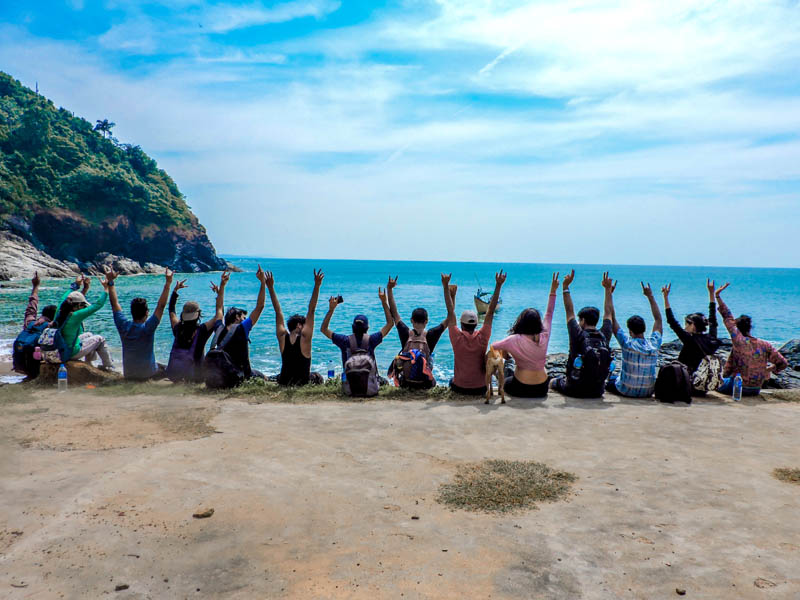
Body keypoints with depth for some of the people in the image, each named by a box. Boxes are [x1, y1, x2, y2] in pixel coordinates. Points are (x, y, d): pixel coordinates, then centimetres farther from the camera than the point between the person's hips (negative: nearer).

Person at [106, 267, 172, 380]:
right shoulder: (148, 328, -21)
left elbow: (114, 303, -2)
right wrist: (168, 283, -23)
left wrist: (111, 282, 3)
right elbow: (161, 306, -21)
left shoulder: (124, 326, -11)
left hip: (128, 374, 4)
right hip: (147, 374, -4)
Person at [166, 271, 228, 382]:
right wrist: (221, 288, -2)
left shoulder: (178, 329, -1)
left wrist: (175, 289, 26)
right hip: (193, 376, -5)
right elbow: (219, 311, -5)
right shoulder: (202, 330, -13)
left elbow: (171, 310, 17)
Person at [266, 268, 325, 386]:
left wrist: (270, 287, 4)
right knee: (318, 377, 29)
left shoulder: (283, 337, -6)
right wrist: (317, 286, -17)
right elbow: (311, 311, -16)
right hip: (303, 383, -4)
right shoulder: (304, 337, -15)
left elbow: (278, 312, 0)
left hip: (283, 382, 4)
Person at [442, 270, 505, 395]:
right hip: (480, 389, 1)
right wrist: (498, 285, -6)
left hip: (459, 388, 0)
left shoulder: (457, 338, -15)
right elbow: (491, 311, -9)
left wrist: (446, 287, -10)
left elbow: (450, 312, -10)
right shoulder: (483, 338, -13)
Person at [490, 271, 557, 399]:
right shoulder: (544, 338, -10)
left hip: (521, 389, -3)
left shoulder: (514, 340, -20)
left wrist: (504, 351, 12)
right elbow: (549, 314, 1)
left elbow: (493, 346, -7)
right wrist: (553, 291, 6)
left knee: (505, 381, 28)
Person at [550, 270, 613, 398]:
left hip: (575, 390, -3)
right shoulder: (604, 336, -7)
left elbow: (569, 311, -10)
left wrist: (565, 287, -8)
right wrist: (608, 289, 18)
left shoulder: (579, 336, -18)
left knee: (553, 382, 27)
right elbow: (608, 313, 8)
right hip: (598, 392, 3)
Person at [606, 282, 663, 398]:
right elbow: (658, 319, 6)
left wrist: (609, 294, -9)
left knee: (609, 378, 25)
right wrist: (650, 296, 12)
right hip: (648, 392, 4)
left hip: (626, 391, -4)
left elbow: (612, 319, -14)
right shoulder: (654, 344, -9)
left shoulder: (627, 343, -19)